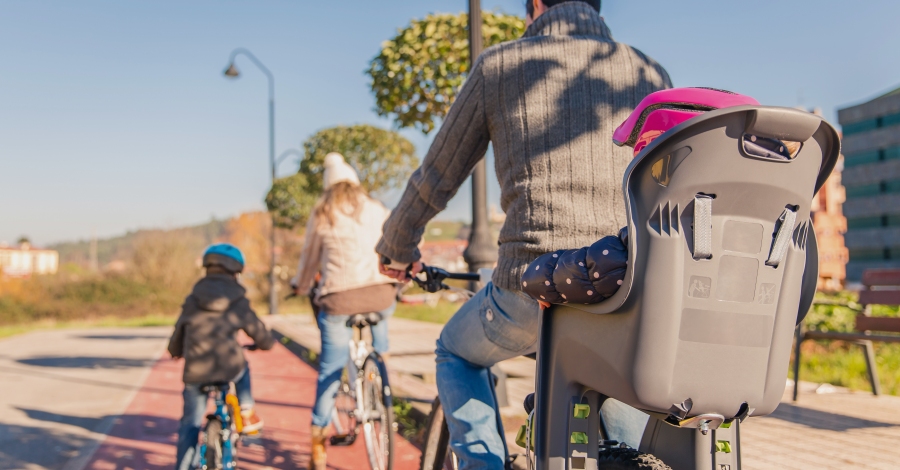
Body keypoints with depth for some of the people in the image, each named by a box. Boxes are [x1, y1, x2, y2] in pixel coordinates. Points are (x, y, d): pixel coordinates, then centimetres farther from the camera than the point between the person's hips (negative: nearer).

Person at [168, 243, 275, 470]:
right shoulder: (238, 302, 7)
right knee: (242, 368, 34)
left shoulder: (192, 300, 13)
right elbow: (259, 334, 13)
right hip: (229, 369, -1)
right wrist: (268, 343, 36)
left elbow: (177, 336, 19)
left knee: (190, 423, 14)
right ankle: (247, 414, 25)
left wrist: (175, 352, 40)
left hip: (195, 373, 2)